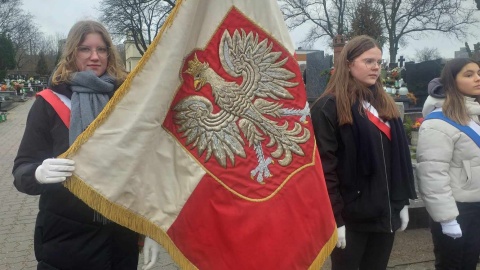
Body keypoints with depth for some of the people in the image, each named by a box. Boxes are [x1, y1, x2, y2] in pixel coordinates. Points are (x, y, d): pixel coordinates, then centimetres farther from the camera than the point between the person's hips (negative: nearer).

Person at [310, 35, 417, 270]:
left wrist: (402, 202, 12)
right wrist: (335, 218, -18)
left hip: (386, 213, 7)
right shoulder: (329, 107, -11)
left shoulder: (385, 104, 12)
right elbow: (325, 168, -16)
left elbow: (399, 157, 15)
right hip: (351, 216, -6)